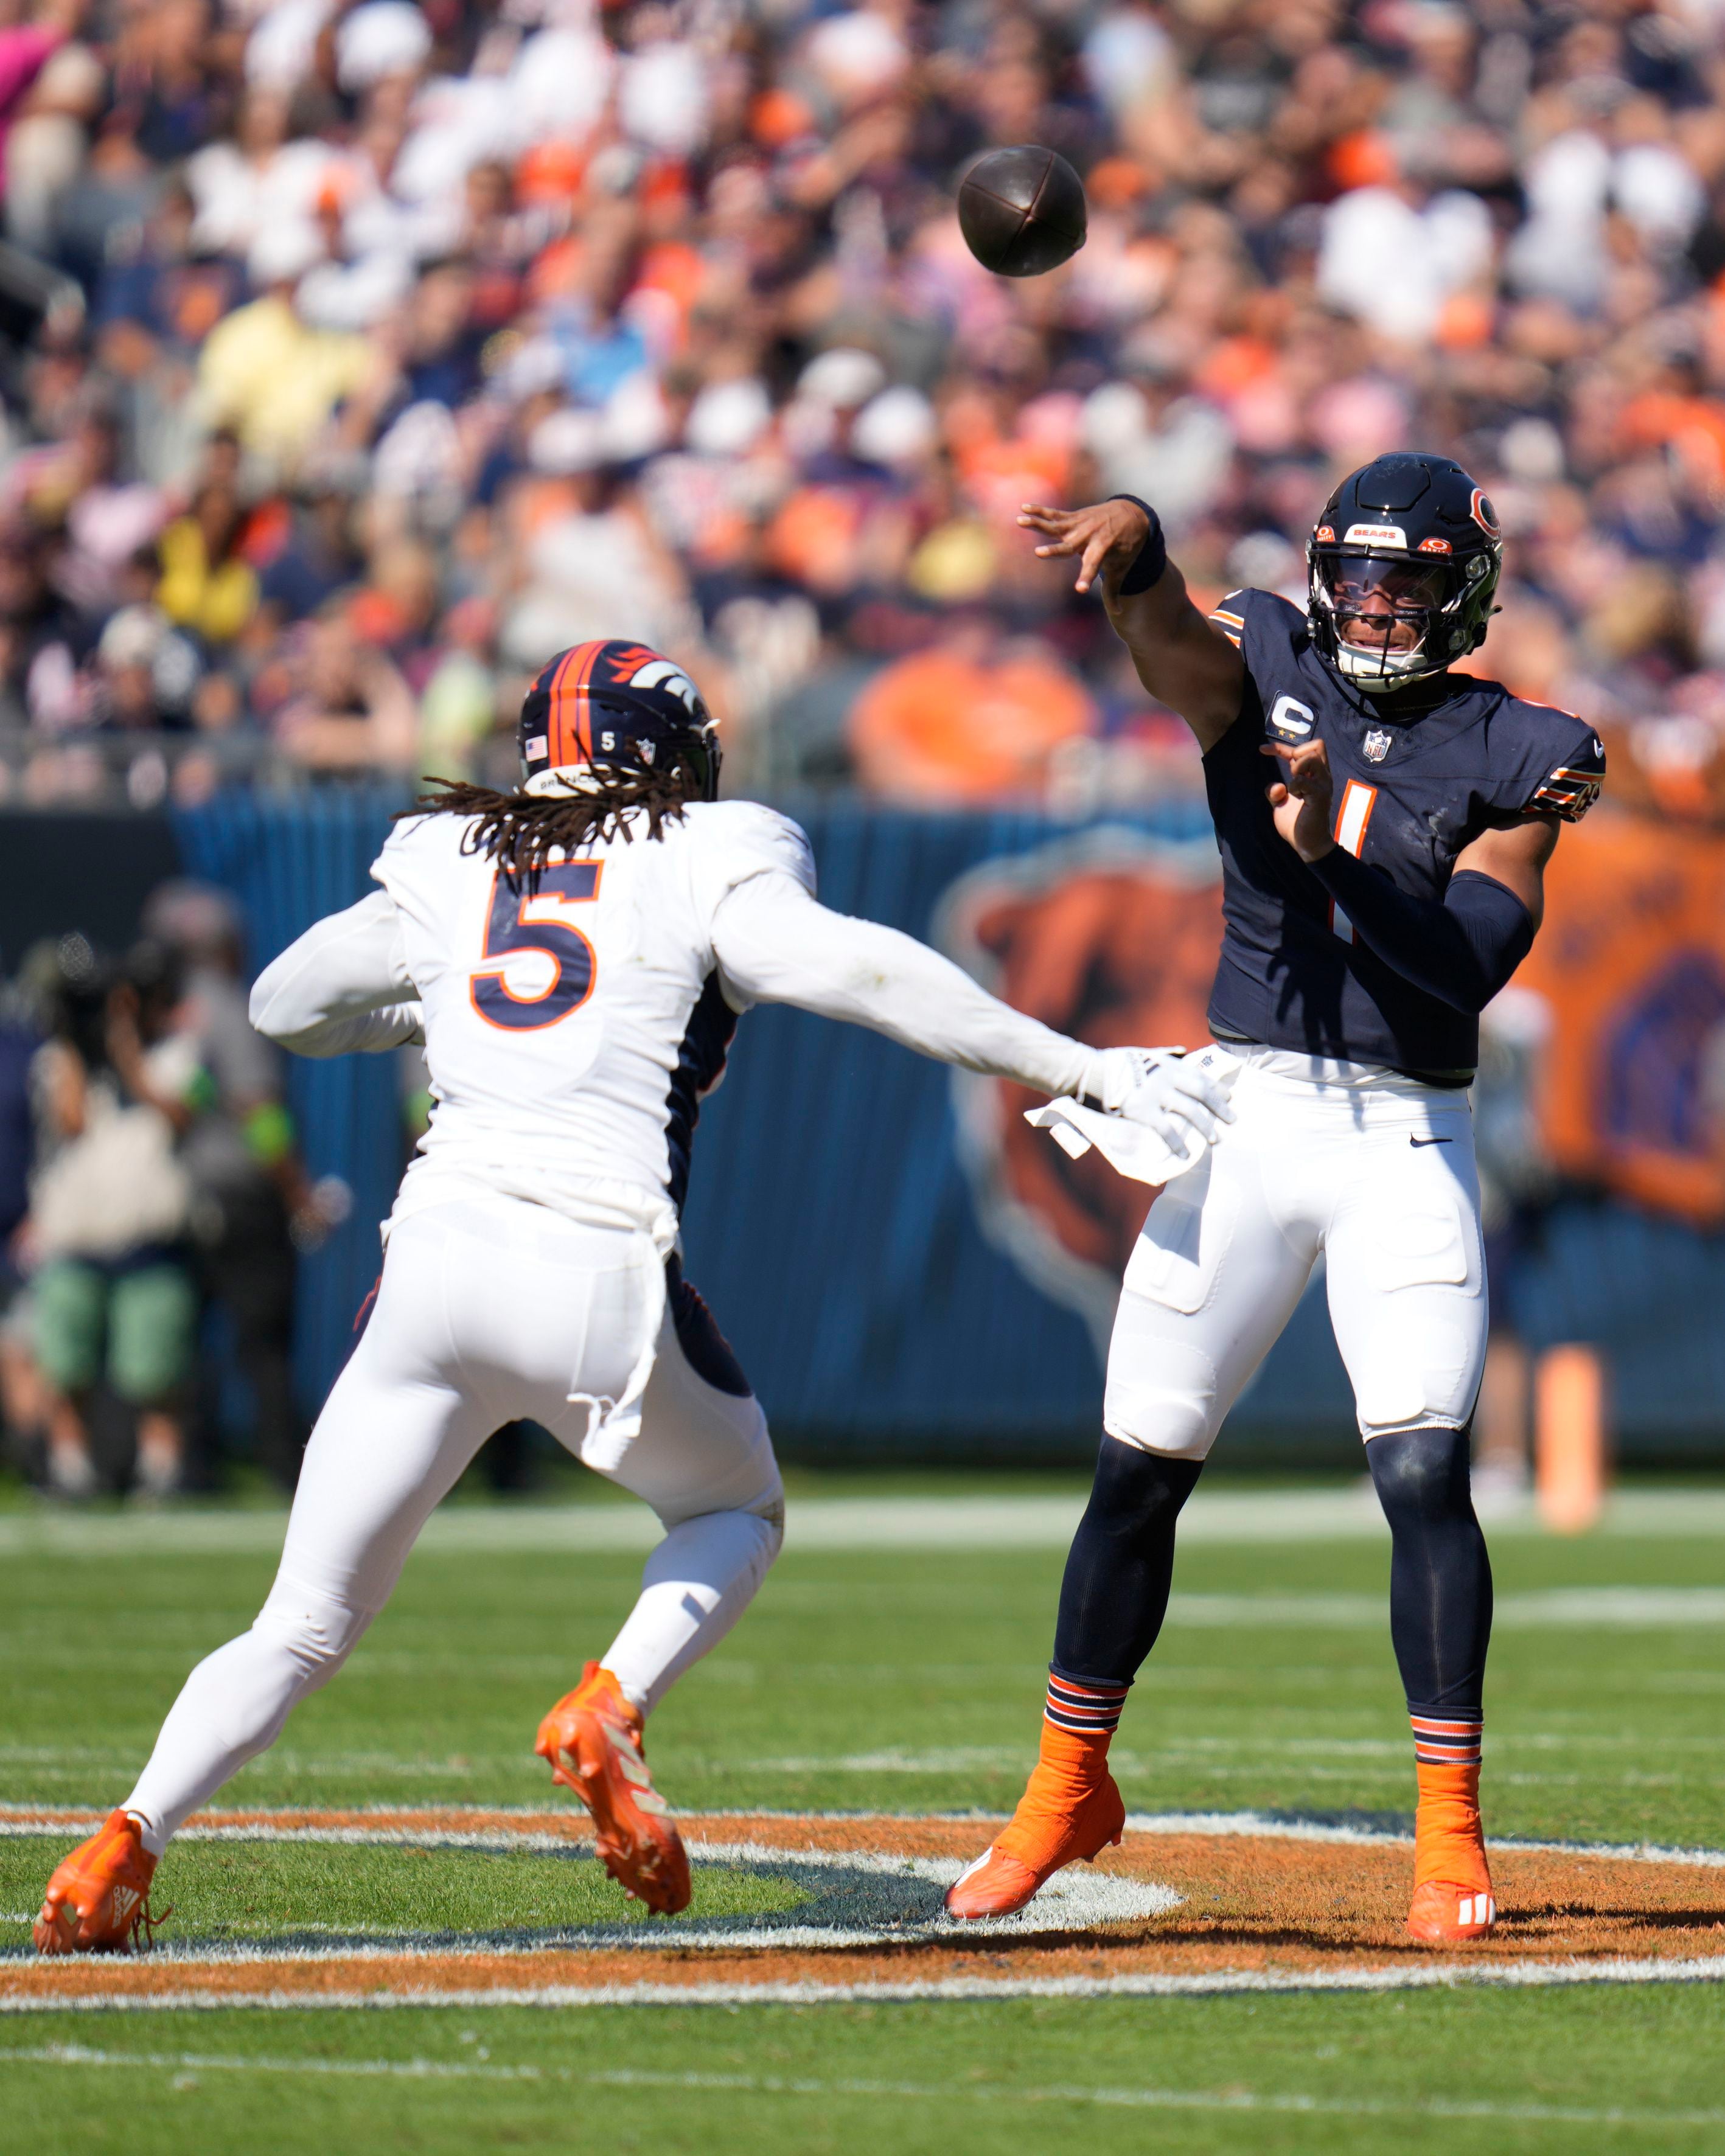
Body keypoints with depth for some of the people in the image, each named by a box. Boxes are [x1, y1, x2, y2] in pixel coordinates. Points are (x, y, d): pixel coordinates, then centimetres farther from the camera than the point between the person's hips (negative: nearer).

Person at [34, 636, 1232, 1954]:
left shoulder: (446, 865, 18)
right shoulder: (703, 867, 7)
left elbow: (282, 1004, 29)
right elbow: (856, 970, -9)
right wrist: (1088, 1070, -12)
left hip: (438, 1252, 3)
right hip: (601, 1275, -3)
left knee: (306, 1625, 10)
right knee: (736, 1511, 26)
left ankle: (133, 1834, -14)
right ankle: (610, 1709, -3)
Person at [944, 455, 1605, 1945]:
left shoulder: (1514, 756, 1)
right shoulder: (1266, 678, 5)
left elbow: (1466, 966, -11)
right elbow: (1168, 624, -19)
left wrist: (1337, 841, -24)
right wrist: (1130, 539, -42)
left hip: (1409, 1145, -2)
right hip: (1249, 1111, 2)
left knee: (1426, 1476, -14)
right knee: (1141, 1469, 4)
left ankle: (1450, 1835, -7)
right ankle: (1067, 1791, 21)